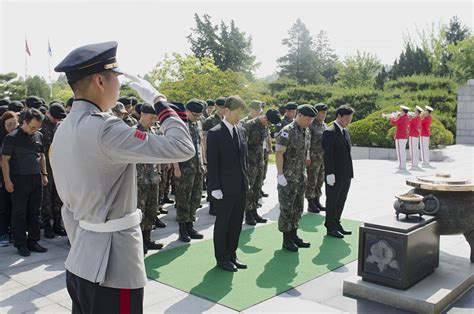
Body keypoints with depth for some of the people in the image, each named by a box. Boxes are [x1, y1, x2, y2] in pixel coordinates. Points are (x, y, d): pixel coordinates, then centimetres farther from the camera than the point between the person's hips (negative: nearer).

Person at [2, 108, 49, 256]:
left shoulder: (39, 136, 7)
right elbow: (5, 160, -7)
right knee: (19, 213, 3)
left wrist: (44, 174, 12)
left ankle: (33, 242, 20)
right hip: (19, 180, -5)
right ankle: (20, 244, 13)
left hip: (36, 179, 5)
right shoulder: (12, 137, -8)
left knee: (34, 212, 10)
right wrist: (7, 181, -11)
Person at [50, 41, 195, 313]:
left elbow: (69, 205, 14)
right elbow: (183, 148, -25)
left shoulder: (63, 131, 7)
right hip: (112, 262, -9)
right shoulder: (104, 129, -22)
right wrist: (159, 100, -12)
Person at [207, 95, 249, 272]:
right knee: (222, 223, 7)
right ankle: (222, 258, 21)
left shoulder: (241, 131, 11)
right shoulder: (215, 133, -9)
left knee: (236, 223, 13)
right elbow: (212, 162, -12)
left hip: (241, 187, 6)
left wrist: (246, 180, 11)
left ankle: (231, 254, 28)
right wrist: (215, 187, -15)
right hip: (224, 188, -6)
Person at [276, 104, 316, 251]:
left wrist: (304, 172, 14)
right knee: (286, 209, 1)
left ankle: (294, 236, 26)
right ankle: (286, 240, 11)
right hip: (287, 179, -8)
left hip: (301, 178, 8)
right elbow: (278, 154, -18)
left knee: (298, 209, 14)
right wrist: (280, 175, -21)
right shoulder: (287, 131, -15)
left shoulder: (306, 132, 10)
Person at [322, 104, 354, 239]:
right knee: (332, 201, 5)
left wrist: (350, 172, 14)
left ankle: (336, 224, 28)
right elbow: (328, 155, -17)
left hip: (346, 175, 8)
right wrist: (330, 174, -21)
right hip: (335, 175, -8)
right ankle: (330, 227, 16)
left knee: (341, 201, 15)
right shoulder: (330, 133, -13)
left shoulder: (345, 131, 13)